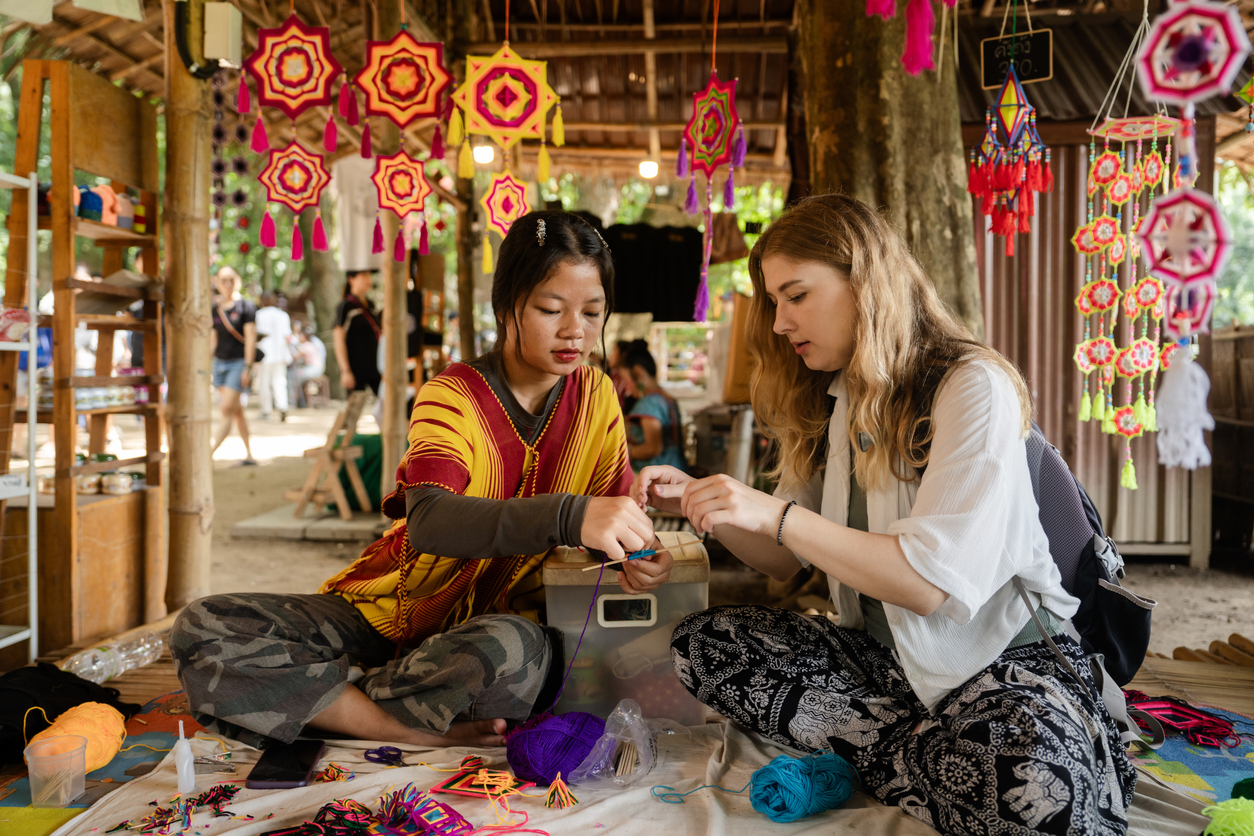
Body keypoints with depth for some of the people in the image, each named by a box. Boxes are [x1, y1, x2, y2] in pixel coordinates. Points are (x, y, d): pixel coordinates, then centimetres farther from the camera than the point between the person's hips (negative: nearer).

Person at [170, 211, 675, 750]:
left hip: (498, 620, 1)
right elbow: (429, 521, -31)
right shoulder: (452, 397, -13)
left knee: (517, 652, -39)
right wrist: (567, 515, -46)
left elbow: (616, 512, 2)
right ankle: (424, 732, -21)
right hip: (395, 606, 0)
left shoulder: (596, 398, 0)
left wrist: (640, 555, -24)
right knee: (205, 628, -21)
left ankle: (316, 705, -15)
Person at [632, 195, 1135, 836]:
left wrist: (777, 512, -26)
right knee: (700, 643, -12)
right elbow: (786, 560, 11)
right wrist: (700, 501, -5)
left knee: (1033, 777, -39)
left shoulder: (974, 387, -15)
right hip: (881, 651, 7)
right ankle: (929, 753, -12)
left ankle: (880, 760, -8)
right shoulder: (826, 403, 8)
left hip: (1001, 653, -7)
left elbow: (933, 581, -24)